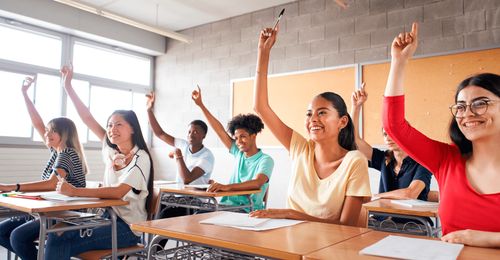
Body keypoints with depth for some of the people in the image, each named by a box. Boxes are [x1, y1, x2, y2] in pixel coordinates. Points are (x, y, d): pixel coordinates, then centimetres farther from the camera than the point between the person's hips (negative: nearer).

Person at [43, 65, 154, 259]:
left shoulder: (140, 158, -14)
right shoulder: (111, 150, 7)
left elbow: (118, 192, -26)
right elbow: (87, 118, 7)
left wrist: (75, 191, -31)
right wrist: (68, 87, 6)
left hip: (128, 227, -6)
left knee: (61, 243, -19)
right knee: (57, 233, -12)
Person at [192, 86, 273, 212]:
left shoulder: (265, 160, -6)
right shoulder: (239, 153, 13)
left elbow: (257, 183, -23)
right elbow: (220, 130, 12)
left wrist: (227, 187, -38)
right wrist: (201, 105, 11)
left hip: (248, 210, -6)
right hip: (228, 205, 6)